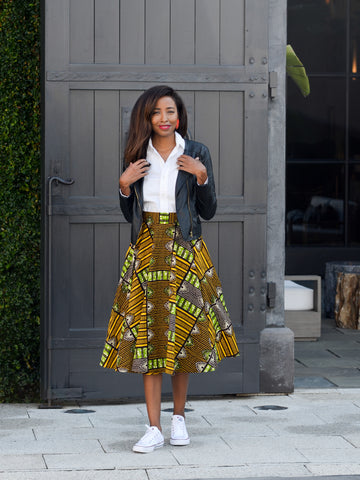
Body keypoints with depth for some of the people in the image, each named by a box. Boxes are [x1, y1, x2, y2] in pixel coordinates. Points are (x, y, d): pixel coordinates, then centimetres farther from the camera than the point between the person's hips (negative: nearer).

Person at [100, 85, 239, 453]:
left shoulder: (196, 154, 1)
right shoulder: (137, 156, 6)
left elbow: (208, 212, 2)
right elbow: (129, 215, 10)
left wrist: (201, 176, -12)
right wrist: (124, 185, -6)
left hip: (185, 252, -1)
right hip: (146, 252, 1)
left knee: (182, 331, 4)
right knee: (147, 334, -4)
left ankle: (179, 417, 21)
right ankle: (154, 428, -3)